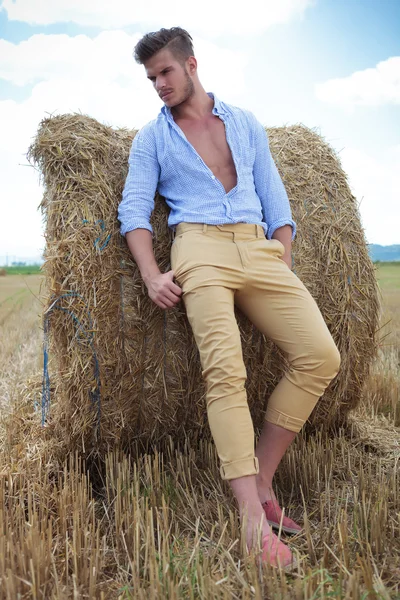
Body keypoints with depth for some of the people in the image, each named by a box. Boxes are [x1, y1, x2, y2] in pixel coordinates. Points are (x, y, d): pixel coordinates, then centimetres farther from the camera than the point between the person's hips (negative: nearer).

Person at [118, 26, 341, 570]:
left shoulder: (246, 124, 21)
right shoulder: (152, 138, 15)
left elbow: (274, 199, 16)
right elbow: (134, 208, 5)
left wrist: (283, 269, 3)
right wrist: (151, 274, -12)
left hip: (259, 246, 3)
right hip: (199, 246, -3)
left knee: (321, 355, -14)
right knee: (225, 368, -24)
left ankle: (262, 477, -3)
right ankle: (253, 514, -25)